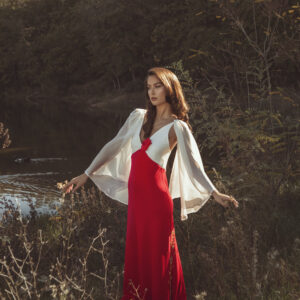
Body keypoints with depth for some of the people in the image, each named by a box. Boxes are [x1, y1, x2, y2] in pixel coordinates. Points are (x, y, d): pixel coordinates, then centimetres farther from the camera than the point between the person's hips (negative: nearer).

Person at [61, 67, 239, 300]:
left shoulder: (177, 127, -4)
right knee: (136, 252, 11)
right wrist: (87, 174, 13)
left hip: (156, 196, -5)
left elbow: (193, 164, -10)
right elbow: (114, 147, 13)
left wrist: (215, 194, -22)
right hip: (136, 193, 5)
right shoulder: (138, 116, 8)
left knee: (156, 254, 2)